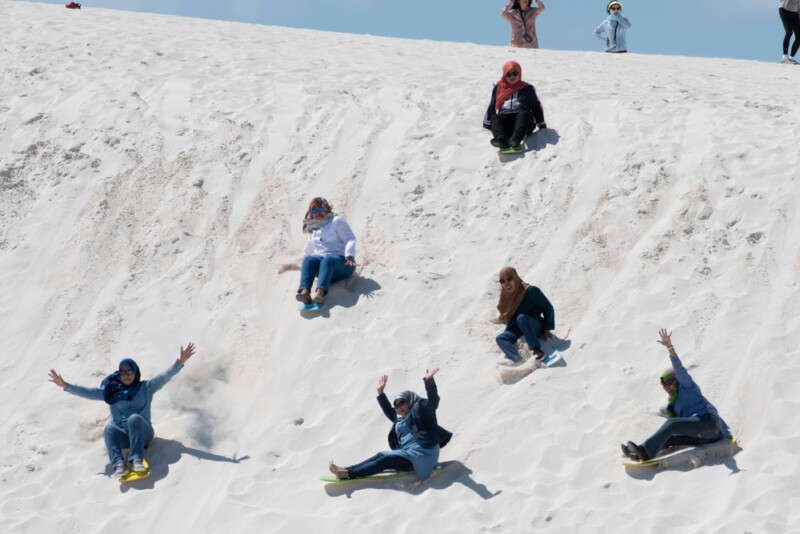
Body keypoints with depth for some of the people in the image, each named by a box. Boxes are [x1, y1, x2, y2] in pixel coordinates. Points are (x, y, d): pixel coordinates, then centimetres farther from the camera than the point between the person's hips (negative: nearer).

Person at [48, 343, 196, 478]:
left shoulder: (146, 388, 13)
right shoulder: (111, 391, 18)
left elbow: (164, 377, 0)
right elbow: (88, 393, 11)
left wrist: (180, 362, -15)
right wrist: (65, 385, 0)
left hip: (143, 432, -2)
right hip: (122, 436, 2)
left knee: (134, 418, -33)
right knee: (109, 429, -29)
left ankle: (137, 459, -50)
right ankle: (119, 464, -51)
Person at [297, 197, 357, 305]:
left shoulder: (337, 221, 4)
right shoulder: (313, 228, 23)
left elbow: (350, 239, -8)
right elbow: (309, 248, 40)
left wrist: (350, 256, -23)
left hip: (341, 262, -4)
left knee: (327, 260, -39)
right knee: (308, 260, -30)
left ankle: (320, 292, -65)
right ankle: (305, 292, -55)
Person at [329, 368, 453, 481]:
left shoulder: (421, 408, 0)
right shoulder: (400, 419, 25)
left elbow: (433, 401, -16)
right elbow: (389, 412, 41)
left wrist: (428, 381, -29)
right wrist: (380, 392, 41)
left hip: (421, 454, -9)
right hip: (407, 452, 9)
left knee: (385, 460, -17)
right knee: (381, 456, -4)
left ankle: (349, 474, -23)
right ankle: (345, 470, -12)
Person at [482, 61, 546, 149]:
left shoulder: (527, 88, 24)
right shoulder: (498, 88, 28)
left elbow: (536, 106, 26)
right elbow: (492, 106, 30)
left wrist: (542, 125, 24)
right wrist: (487, 124, 25)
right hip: (504, 116, 1)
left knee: (524, 115, -38)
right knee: (495, 118, -34)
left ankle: (516, 139, -64)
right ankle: (500, 139, -63)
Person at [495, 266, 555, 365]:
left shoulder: (531, 291, -13)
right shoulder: (506, 296, 5)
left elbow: (548, 308, -9)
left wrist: (547, 329, -10)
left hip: (535, 326, -6)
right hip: (517, 329, 6)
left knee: (521, 318, -36)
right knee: (500, 338, -20)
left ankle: (537, 350, -44)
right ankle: (516, 358, -46)